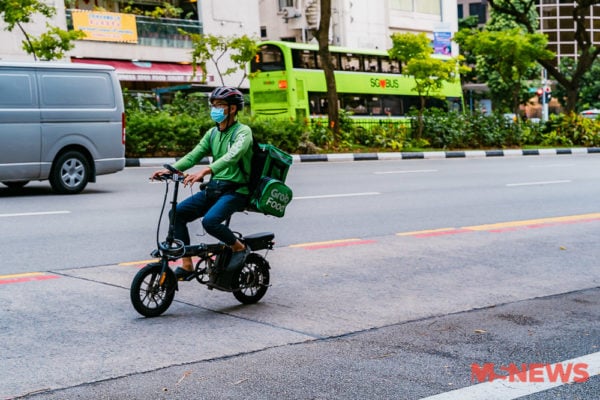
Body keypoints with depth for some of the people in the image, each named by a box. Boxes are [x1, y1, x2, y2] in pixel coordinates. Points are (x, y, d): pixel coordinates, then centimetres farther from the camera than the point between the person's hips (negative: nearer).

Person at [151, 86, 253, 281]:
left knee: (210, 221, -31)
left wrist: (205, 171, -44)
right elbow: (193, 156, 5)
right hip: (214, 188, 7)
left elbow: (232, 156, -28)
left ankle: (239, 247, -3)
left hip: (236, 190, -7)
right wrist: (170, 169, -13)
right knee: (177, 212, -10)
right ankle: (186, 265, -5)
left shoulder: (243, 131, -9)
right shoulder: (212, 133, 13)